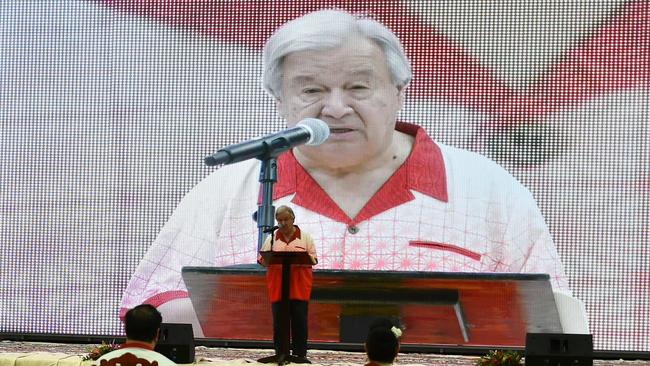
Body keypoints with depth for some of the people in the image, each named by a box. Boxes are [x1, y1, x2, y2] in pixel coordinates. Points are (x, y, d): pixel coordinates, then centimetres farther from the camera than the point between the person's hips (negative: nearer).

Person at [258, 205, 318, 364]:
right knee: (279, 321, 0)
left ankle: (299, 354, 0)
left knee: (299, 320, -5)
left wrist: (301, 260, -17)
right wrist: (269, 259, -14)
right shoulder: (272, 239, 13)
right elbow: (262, 260, 9)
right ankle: (280, 354, 5)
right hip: (277, 287, 1)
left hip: (299, 287, -1)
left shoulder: (305, 237, 9)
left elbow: (313, 260, 4)